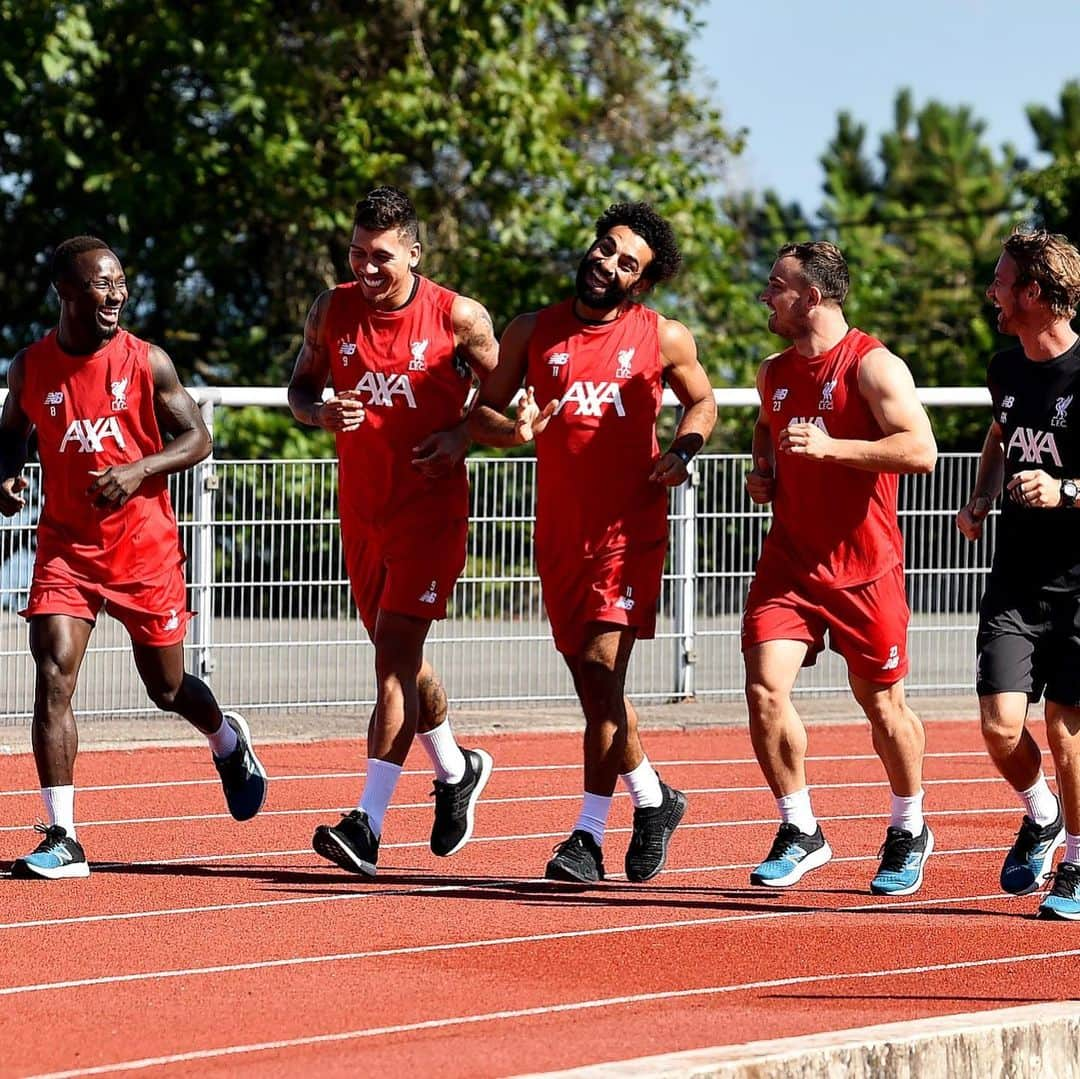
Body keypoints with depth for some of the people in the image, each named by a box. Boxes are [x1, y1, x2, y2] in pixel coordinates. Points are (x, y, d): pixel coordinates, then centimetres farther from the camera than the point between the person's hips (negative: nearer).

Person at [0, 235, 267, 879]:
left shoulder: (147, 362, -7)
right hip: (66, 543, 1)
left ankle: (229, 742, 48)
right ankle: (63, 841, -13)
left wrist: (139, 468, -20)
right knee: (53, 678, -16)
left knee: (167, 688, 11)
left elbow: (197, 438, -2)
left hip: (144, 543, -1)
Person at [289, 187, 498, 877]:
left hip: (431, 507, -5)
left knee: (396, 653, -15)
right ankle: (457, 771, 40)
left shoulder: (458, 318, -9)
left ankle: (368, 823, -20)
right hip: (362, 509, 5)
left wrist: (464, 435, -13)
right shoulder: (333, 311, 2)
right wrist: (320, 412, -9)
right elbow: (301, 386, 13)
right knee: (399, 655, 15)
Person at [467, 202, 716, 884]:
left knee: (602, 668, -14)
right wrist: (515, 431, -12)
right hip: (560, 532, 3)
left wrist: (682, 454, -2)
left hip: (631, 527, -3)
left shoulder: (664, 339, 2)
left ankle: (590, 836, -10)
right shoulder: (532, 333, 6)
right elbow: (481, 412, 10)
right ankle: (653, 800, 30)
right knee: (591, 680, 9)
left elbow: (702, 402, 18)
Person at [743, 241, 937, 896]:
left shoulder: (873, 366, -12)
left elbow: (921, 451, -22)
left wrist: (831, 447, -28)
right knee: (765, 688, -12)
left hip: (864, 565, -5)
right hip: (789, 559, 5)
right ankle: (800, 834, 2)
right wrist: (762, 473, 9)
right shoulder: (774, 374, 9)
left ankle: (909, 833, 29)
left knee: (882, 702, 7)